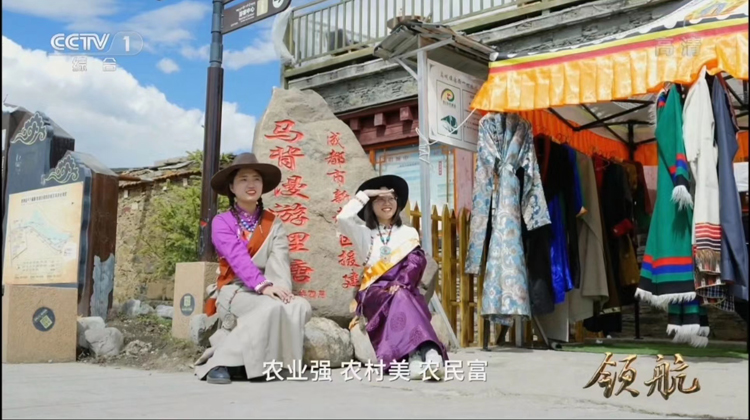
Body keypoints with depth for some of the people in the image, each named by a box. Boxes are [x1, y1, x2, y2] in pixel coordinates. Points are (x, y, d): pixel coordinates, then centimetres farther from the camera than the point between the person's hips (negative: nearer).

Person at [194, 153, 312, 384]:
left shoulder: (273, 223, 12)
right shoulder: (222, 222, 0)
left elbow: (279, 260, -5)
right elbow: (238, 257, -18)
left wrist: (281, 287, -26)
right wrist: (263, 285, -34)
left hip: (268, 293, 4)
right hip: (235, 291, -4)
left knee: (300, 306, -28)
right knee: (272, 308, -35)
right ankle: (220, 362, -25)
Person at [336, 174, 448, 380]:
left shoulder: (409, 233, 20)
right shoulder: (364, 233, 17)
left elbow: (416, 263, 2)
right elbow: (343, 218, -5)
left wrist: (400, 284, -17)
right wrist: (365, 194, 4)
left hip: (405, 290, 1)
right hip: (375, 293, -1)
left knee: (401, 297, -37)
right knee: (400, 299, -36)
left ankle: (417, 357, -58)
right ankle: (427, 352, -58)